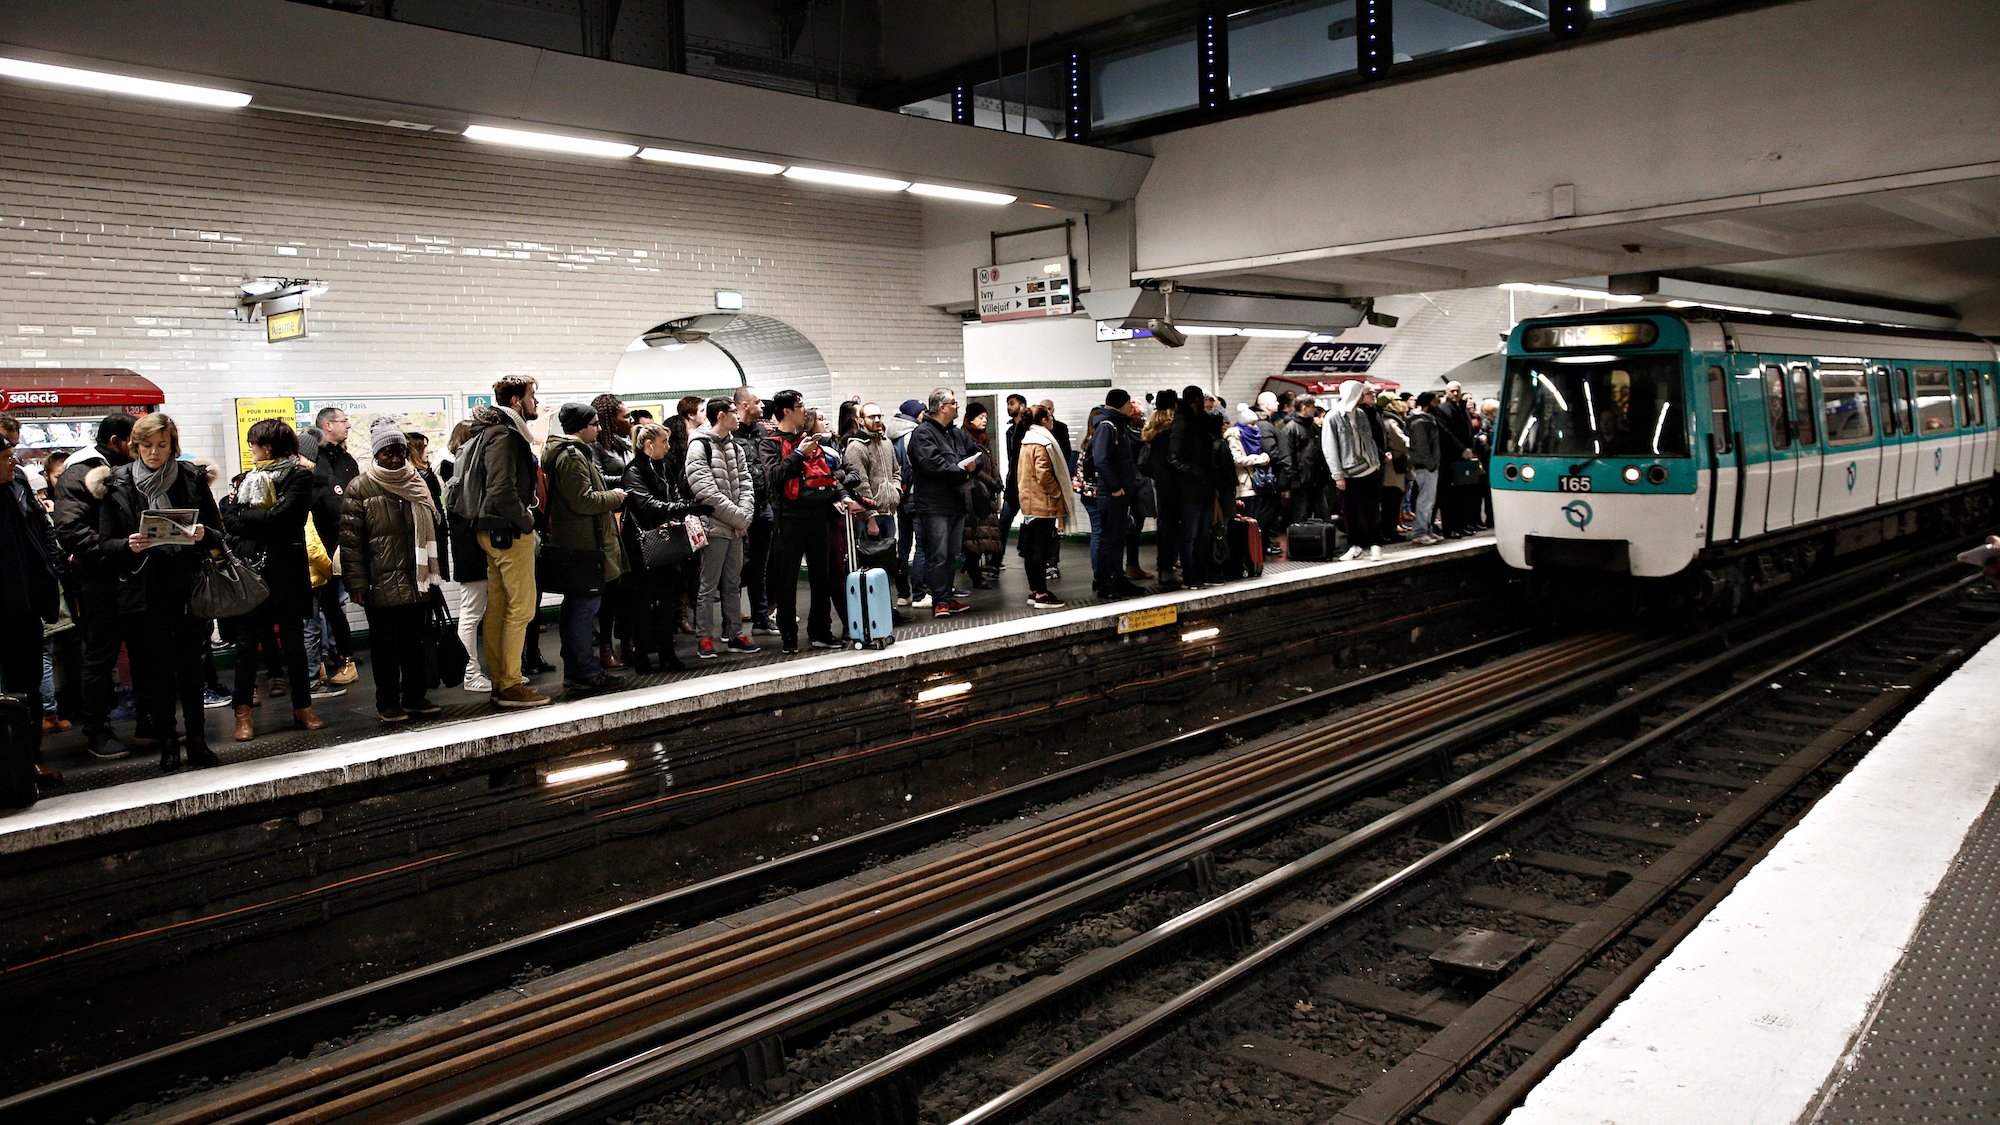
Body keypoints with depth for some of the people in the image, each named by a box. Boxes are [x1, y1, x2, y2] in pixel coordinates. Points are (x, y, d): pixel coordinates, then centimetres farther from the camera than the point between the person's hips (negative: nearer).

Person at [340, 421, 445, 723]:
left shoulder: (416, 483, 12)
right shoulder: (359, 489, -4)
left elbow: (434, 527, 19)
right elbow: (350, 540, -7)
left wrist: (434, 572, 15)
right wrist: (357, 583, -14)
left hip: (415, 581, 4)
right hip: (380, 583, -4)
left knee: (414, 640, 11)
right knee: (384, 643, 4)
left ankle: (414, 697, 20)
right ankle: (387, 703, 13)